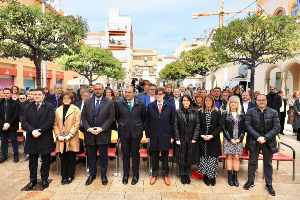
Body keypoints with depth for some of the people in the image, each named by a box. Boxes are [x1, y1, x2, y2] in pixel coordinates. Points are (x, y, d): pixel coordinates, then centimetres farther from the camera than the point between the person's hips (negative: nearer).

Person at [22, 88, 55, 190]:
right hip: (31, 138, 3)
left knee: (45, 160, 9)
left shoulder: (49, 106, -2)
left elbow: (50, 121, -11)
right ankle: (33, 180, 26)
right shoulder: (28, 107, 9)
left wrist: (39, 131, -16)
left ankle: (44, 179, 24)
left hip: (45, 138, -3)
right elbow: (24, 122, 1)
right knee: (32, 160, 13)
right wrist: (32, 131, -15)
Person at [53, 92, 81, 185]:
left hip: (71, 139, -3)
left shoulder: (75, 109, 0)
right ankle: (64, 176, 21)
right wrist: (58, 135, -5)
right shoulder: (58, 110, 12)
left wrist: (70, 135, -13)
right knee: (63, 158, 9)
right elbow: (55, 124, 8)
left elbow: (77, 123, -7)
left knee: (71, 158, 5)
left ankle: (70, 176, 20)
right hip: (61, 139, 3)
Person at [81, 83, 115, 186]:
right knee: (91, 156, 13)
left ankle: (104, 175, 26)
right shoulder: (87, 102, 7)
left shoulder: (109, 102, -2)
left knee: (103, 156, 8)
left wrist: (101, 128, -14)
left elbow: (111, 117, -6)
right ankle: (92, 174, 31)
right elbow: (83, 116, 4)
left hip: (103, 134, -2)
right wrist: (89, 128, -9)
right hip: (90, 134, 3)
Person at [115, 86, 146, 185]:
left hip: (136, 132, -1)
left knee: (135, 154, 9)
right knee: (125, 154, 11)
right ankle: (126, 174, 27)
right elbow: (117, 117, 12)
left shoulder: (140, 104, -4)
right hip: (124, 132, 1)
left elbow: (144, 117, 7)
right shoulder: (119, 104, 0)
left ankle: (135, 175, 25)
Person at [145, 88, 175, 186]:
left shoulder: (170, 106, -1)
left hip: (165, 135, 0)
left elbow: (172, 122, 0)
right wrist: (147, 135, 1)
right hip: (154, 135, 1)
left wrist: (172, 136, -1)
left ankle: (165, 175, 30)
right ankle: (154, 175, 29)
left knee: (165, 155, 11)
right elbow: (147, 122, 3)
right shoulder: (150, 106, 1)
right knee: (154, 155, 11)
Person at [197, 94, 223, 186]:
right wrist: (201, 135, -11)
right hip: (202, 140, 1)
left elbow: (220, 125, -3)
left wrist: (212, 135, -12)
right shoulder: (200, 112, 4)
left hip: (214, 140, -1)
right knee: (203, 158, 6)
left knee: (213, 158, 3)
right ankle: (205, 176, 21)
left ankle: (213, 177, 18)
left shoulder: (217, 112, 1)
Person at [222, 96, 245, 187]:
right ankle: (230, 177, 12)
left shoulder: (241, 114, 8)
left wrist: (240, 138, -6)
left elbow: (243, 128, 6)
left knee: (236, 158, 3)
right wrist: (230, 139, -9)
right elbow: (224, 128, -3)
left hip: (238, 140, 2)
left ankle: (235, 177, 12)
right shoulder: (225, 113, 1)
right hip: (228, 139, -2)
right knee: (229, 157, 3)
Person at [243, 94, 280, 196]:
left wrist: (265, 138, -16)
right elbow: (248, 126, -9)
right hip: (254, 141, -1)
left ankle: (269, 184, 29)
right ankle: (250, 181, 28)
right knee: (252, 162, 12)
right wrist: (258, 137, -18)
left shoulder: (273, 113, 0)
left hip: (268, 142, 1)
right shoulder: (250, 112, -3)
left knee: (268, 163, 13)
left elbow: (276, 128, -6)